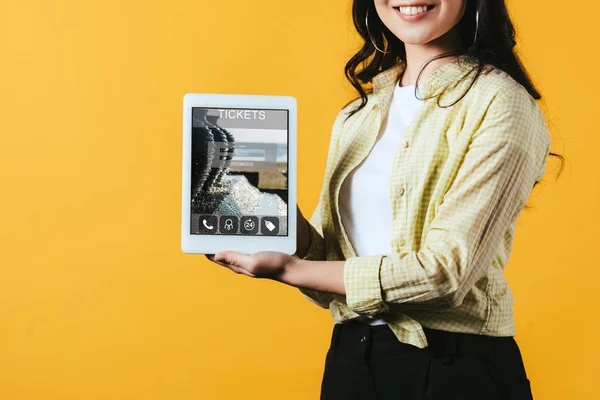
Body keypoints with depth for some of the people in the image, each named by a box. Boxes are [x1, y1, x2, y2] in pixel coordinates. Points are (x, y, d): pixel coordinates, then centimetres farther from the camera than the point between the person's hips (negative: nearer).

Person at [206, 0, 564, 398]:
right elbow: (331, 256, 5)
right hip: (349, 356, 6)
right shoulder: (358, 114, 9)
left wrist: (289, 270, -16)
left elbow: (445, 274, -19)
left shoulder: (500, 102, -12)